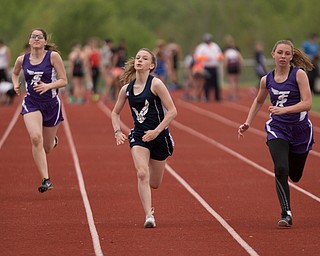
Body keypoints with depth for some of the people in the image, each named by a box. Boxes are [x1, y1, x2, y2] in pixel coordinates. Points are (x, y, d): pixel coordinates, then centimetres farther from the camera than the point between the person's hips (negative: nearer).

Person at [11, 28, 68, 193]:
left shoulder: (53, 56, -8)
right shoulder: (22, 60, 1)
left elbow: (63, 81, -7)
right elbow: (15, 73, 23)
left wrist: (48, 86, -24)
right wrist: (16, 85, 3)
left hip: (51, 104, -1)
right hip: (31, 103, 1)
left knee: (47, 148, 11)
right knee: (36, 138, -26)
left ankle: (53, 140, 53)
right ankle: (46, 180, -23)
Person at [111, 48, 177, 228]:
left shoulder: (155, 84, -10)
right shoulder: (127, 89, 4)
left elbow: (172, 111, -13)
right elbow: (116, 113, 20)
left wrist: (156, 131, -20)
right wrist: (117, 131, 2)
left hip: (159, 136, -2)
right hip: (138, 136, 2)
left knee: (154, 184, 8)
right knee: (142, 174, -23)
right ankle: (149, 215, -23)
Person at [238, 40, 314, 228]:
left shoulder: (299, 74, -9)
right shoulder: (267, 80, 3)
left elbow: (307, 103, -17)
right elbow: (259, 101, 22)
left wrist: (284, 110, -29)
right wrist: (248, 123, 14)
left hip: (300, 129, -1)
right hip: (277, 129, 1)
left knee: (295, 176, 13)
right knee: (281, 170, -21)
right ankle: (286, 214, -14)